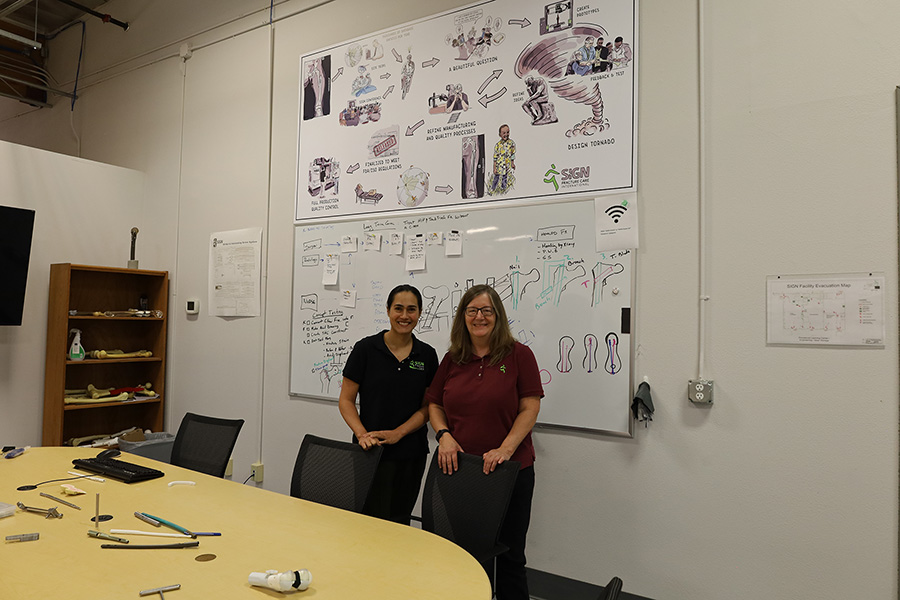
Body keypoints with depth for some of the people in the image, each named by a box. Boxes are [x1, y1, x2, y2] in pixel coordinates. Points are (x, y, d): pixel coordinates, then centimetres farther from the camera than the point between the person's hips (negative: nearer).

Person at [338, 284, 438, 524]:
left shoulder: (427, 355, 3)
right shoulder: (366, 349, -4)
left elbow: (427, 407, 4)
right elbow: (345, 400, -2)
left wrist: (398, 433, -10)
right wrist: (362, 434, -15)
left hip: (411, 454, 3)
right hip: (370, 452, -2)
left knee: (399, 520, 12)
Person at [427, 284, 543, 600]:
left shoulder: (519, 355, -5)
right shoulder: (451, 360, 7)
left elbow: (529, 409, -8)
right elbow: (434, 404, 11)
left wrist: (505, 449, -19)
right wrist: (444, 435, -7)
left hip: (510, 470, -3)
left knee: (508, 556, 9)